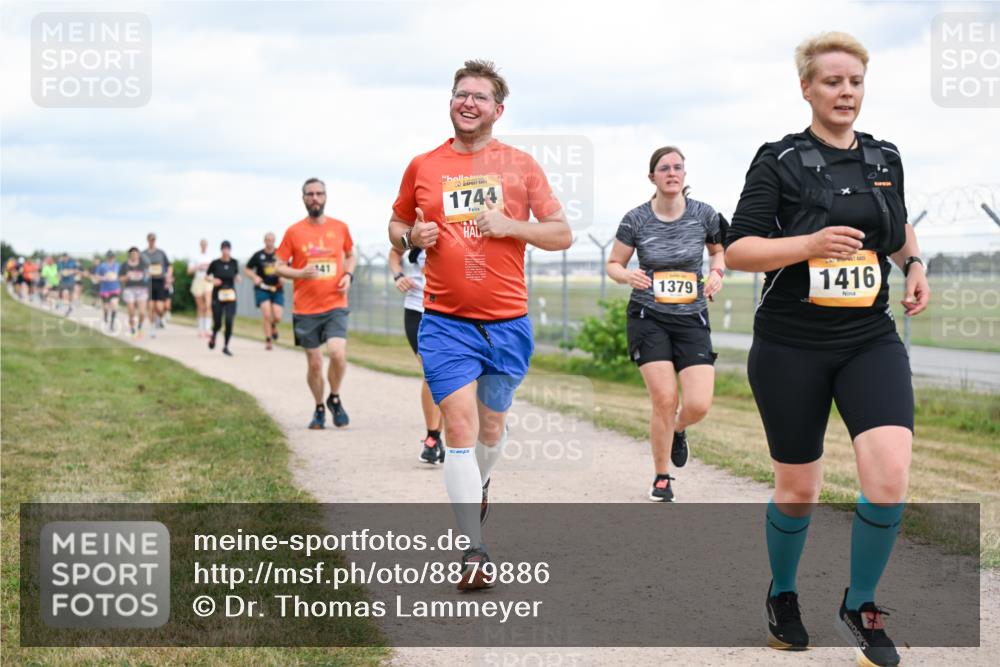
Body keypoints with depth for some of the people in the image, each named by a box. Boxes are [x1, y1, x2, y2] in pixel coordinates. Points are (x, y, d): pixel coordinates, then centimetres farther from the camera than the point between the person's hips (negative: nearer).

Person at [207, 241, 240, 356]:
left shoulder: (234, 263, 1)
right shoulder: (215, 263, -5)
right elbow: (206, 275, 7)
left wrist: (237, 277, -6)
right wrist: (212, 280, -13)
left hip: (230, 296, 1)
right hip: (217, 297, -1)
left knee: (229, 322, -12)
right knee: (218, 324, 1)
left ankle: (226, 347, 3)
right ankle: (213, 336, 37)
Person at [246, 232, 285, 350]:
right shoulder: (258, 255, -1)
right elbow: (247, 269, 8)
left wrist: (282, 277, -5)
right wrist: (255, 277, -10)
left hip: (277, 289, 1)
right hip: (262, 289, -1)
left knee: (277, 317, -6)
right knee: (266, 314, -15)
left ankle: (273, 325, 31)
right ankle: (267, 340, -2)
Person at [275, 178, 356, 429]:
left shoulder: (340, 227, 4)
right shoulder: (293, 232, 0)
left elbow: (350, 255, 20)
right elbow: (279, 267, 3)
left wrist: (348, 275, 0)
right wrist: (300, 273, -16)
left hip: (335, 306, 0)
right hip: (305, 309, 0)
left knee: (338, 353, -19)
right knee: (314, 363, 5)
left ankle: (335, 399, 7)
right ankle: (319, 409, 27)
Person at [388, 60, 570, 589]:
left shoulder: (520, 165, 2)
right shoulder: (422, 167, 5)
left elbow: (562, 234, 2)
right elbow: (397, 226, 19)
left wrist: (509, 225, -14)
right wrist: (411, 237, -4)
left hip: (508, 322, 1)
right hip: (446, 322, -1)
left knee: (491, 426, 14)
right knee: (460, 427, -11)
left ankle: (478, 488, 47)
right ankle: (473, 551, -11)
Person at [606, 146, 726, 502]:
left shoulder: (704, 215, -3)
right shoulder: (636, 219, -6)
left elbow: (719, 250, 16)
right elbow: (613, 263, 5)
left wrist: (717, 272, -6)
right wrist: (627, 275, -17)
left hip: (692, 319, 1)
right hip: (648, 318, -1)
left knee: (698, 405, -10)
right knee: (664, 400, -11)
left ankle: (677, 430, 29)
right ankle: (661, 478, 10)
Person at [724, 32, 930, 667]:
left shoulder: (885, 158, 8)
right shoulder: (780, 160, -5)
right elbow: (738, 250, -10)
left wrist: (915, 264, 6)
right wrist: (810, 243, -24)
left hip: (871, 341, 3)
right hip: (791, 347, -3)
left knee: (890, 479, -16)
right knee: (798, 491, 7)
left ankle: (861, 606, 7)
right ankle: (783, 597, 36)